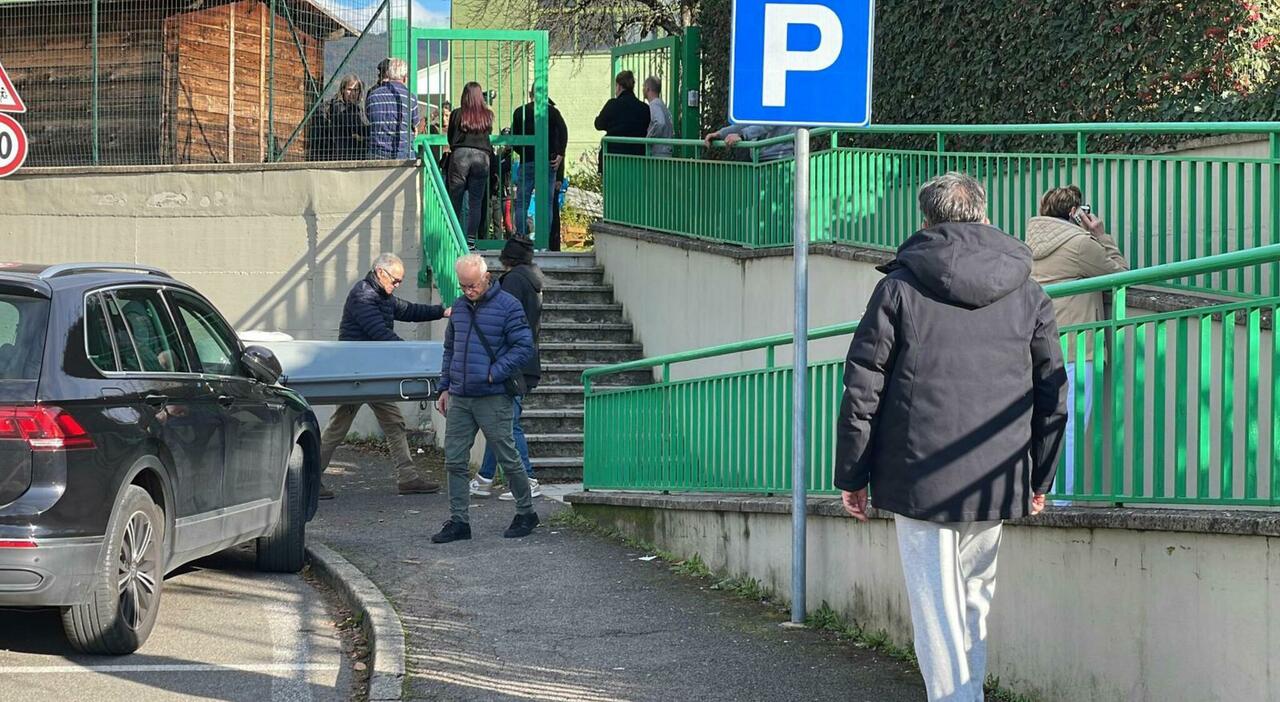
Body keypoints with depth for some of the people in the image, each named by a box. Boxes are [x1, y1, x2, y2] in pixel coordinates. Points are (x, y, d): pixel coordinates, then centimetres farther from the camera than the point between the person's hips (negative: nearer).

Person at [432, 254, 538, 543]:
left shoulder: (507, 306, -7)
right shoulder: (459, 307, 13)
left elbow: (524, 347, -10)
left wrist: (494, 374, -15)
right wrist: (445, 388, 16)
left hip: (494, 398, -6)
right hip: (459, 399, 6)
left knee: (508, 459, 3)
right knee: (454, 461, 3)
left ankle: (526, 514, 19)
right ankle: (459, 521, 10)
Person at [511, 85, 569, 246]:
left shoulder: (520, 112, 6)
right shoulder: (553, 111, 3)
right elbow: (563, 131, -11)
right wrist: (560, 155, -9)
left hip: (527, 162, 0)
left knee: (521, 202, 5)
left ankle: (521, 237, -6)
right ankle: (545, 241, -3)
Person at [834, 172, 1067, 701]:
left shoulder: (899, 286, -1)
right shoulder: (1028, 294, 7)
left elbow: (862, 387, -2)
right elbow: (1053, 394, 9)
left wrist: (851, 475, 5)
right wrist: (1040, 478, 18)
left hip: (919, 477, -3)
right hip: (996, 478, 3)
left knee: (936, 605, 0)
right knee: (974, 595, 17)